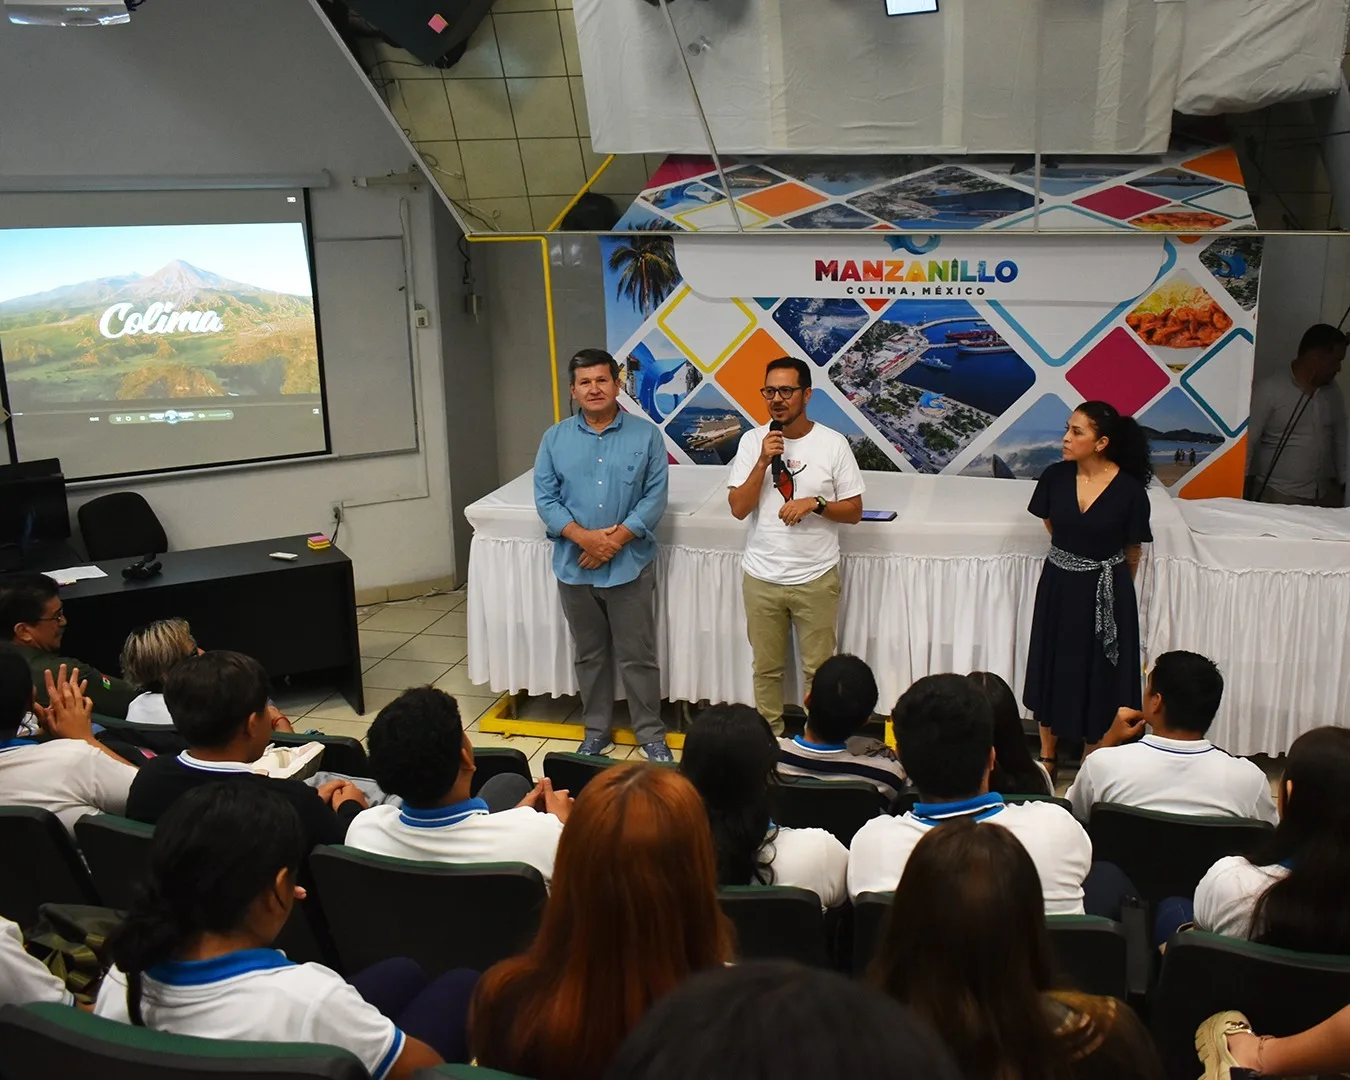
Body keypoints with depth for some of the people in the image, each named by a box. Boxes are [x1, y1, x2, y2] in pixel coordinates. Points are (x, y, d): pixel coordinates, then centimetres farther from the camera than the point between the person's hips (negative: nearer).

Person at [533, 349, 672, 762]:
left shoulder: (646, 435, -3)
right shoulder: (555, 438, 3)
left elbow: (655, 497, -7)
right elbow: (545, 498, -2)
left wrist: (615, 540, -16)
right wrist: (584, 537, -16)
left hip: (630, 565, -2)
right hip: (574, 567, 2)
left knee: (637, 656, 5)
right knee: (590, 655, 15)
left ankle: (651, 734, 19)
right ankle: (596, 731, 28)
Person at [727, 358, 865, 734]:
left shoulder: (833, 444, -6)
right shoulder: (752, 441, -2)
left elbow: (854, 512, -2)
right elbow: (738, 509, -8)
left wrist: (815, 503, -19)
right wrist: (763, 461, -18)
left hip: (816, 578, -1)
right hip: (761, 577, 2)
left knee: (818, 670, 8)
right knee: (767, 668, 14)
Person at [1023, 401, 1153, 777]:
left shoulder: (1129, 490, -16)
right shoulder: (1055, 477, -8)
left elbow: (1132, 552, -1)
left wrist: (1114, 586, 10)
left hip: (1105, 593, -3)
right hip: (1059, 586, 3)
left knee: (1099, 675, 8)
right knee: (1052, 670, 14)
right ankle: (1046, 758, 31)